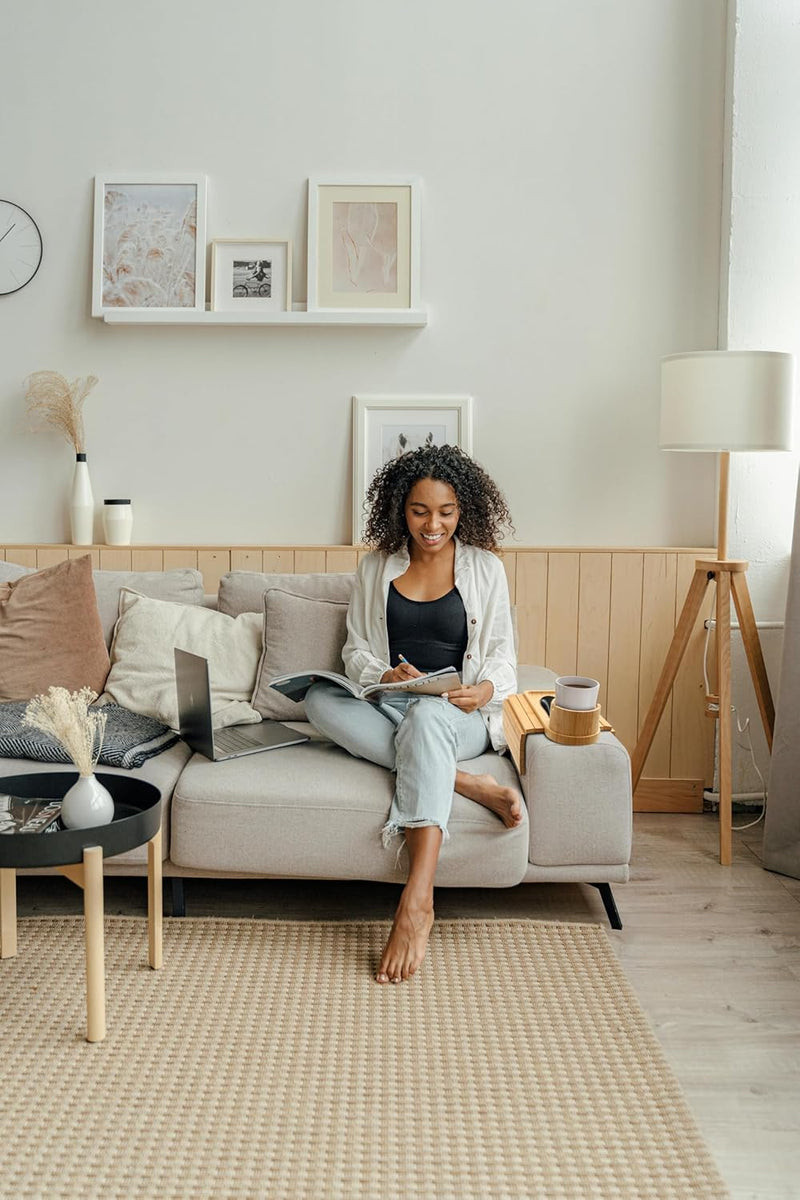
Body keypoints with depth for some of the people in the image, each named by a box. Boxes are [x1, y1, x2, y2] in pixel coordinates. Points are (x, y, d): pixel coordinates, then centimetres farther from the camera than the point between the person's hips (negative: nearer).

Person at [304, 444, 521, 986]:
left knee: (427, 716, -41)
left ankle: (417, 900, -49)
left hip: (460, 714, -2)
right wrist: (384, 676, -15)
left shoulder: (485, 568, 6)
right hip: (386, 708, 3)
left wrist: (485, 689, -19)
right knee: (320, 698, -30)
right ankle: (465, 782, -34)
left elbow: (503, 656, 5)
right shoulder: (376, 566, 11)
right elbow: (356, 649, 9)